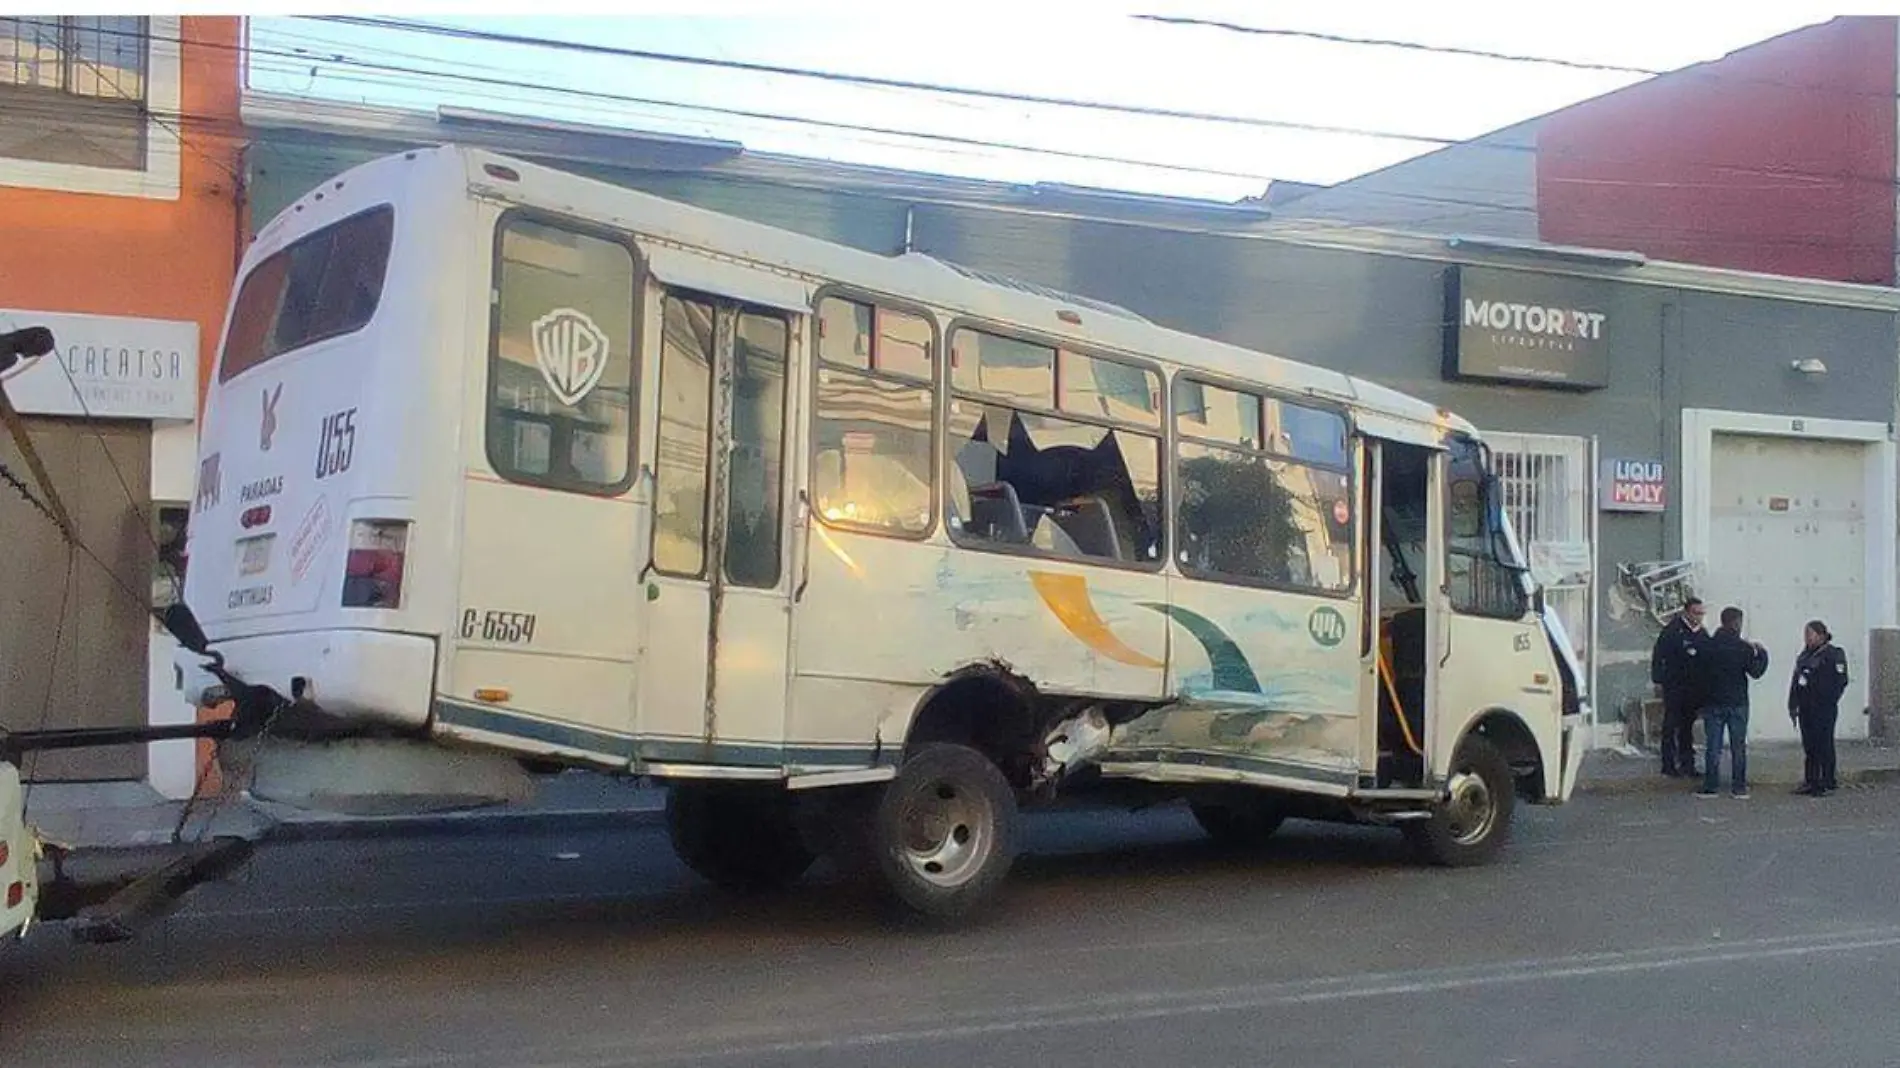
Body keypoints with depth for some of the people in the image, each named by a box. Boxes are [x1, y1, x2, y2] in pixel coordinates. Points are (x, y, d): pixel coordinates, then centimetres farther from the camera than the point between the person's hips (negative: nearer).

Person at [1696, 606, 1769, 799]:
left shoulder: (1708, 646, -3)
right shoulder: (1744, 647, -9)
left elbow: (1699, 670, 5)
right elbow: (1755, 672, -3)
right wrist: (1761, 653, 10)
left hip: (1713, 703, 1)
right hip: (1737, 703, -1)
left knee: (1712, 747, 5)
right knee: (1738, 747, 7)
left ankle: (1710, 786, 4)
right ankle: (1739, 787, 7)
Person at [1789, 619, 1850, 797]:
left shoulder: (1833, 655, -8)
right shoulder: (1805, 655, 16)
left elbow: (1840, 682, -14)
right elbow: (1796, 681, 18)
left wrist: (1827, 703, -16)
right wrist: (1793, 705, 14)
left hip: (1823, 710, -8)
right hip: (1806, 710, 8)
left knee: (1824, 746, -3)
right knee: (1809, 746, 10)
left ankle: (1828, 784, 4)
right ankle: (1811, 782, 17)